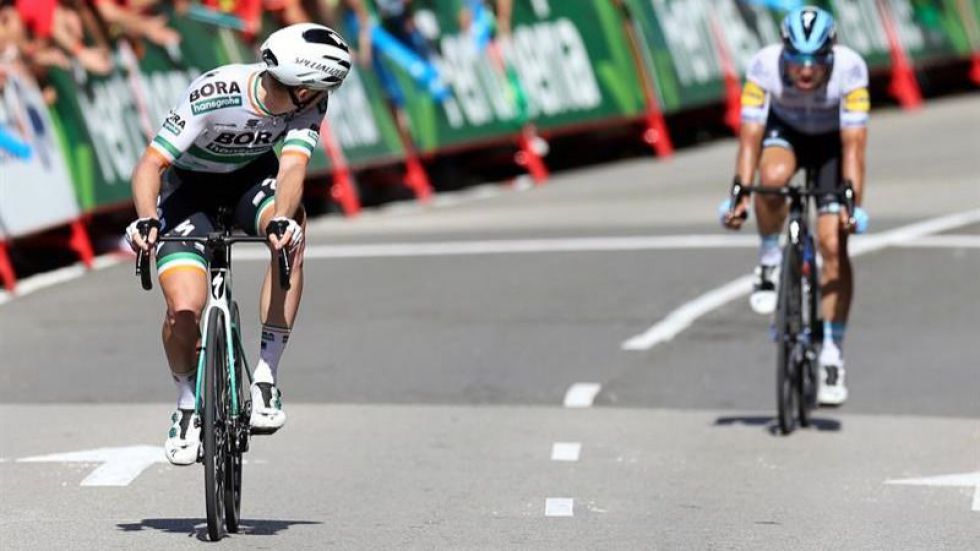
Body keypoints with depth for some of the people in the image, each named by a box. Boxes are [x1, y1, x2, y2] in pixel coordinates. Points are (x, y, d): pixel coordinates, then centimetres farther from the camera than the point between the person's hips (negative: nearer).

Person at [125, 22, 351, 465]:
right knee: (185, 310, -21)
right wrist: (146, 220, -49)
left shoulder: (310, 103, -22)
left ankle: (266, 376, -23)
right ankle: (187, 404, 10)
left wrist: (282, 220, -53)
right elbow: (151, 164, -30)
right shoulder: (213, 95, -34)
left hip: (252, 176, 3)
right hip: (189, 183, -3)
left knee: (291, 237, -33)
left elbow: (292, 168, -32)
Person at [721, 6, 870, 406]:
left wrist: (851, 203, -41)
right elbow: (750, 139, -30)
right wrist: (739, 195, -39)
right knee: (774, 177, -37)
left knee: (834, 246, -13)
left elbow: (853, 146, -32)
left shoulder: (850, 69, -33)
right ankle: (770, 263, -10)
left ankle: (832, 353, -4)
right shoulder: (764, 66, -31)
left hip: (831, 141, 0)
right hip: (785, 131, 0)